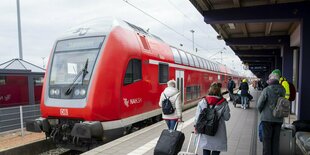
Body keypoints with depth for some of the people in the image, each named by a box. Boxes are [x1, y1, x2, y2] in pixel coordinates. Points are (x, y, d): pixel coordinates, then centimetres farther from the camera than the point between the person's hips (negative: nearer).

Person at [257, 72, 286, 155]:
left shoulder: (267, 90, -15)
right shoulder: (282, 90, -2)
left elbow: (259, 104, -12)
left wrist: (261, 111, 6)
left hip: (267, 118, -4)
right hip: (279, 118, 4)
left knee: (267, 139, 7)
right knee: (276, 139, 15)